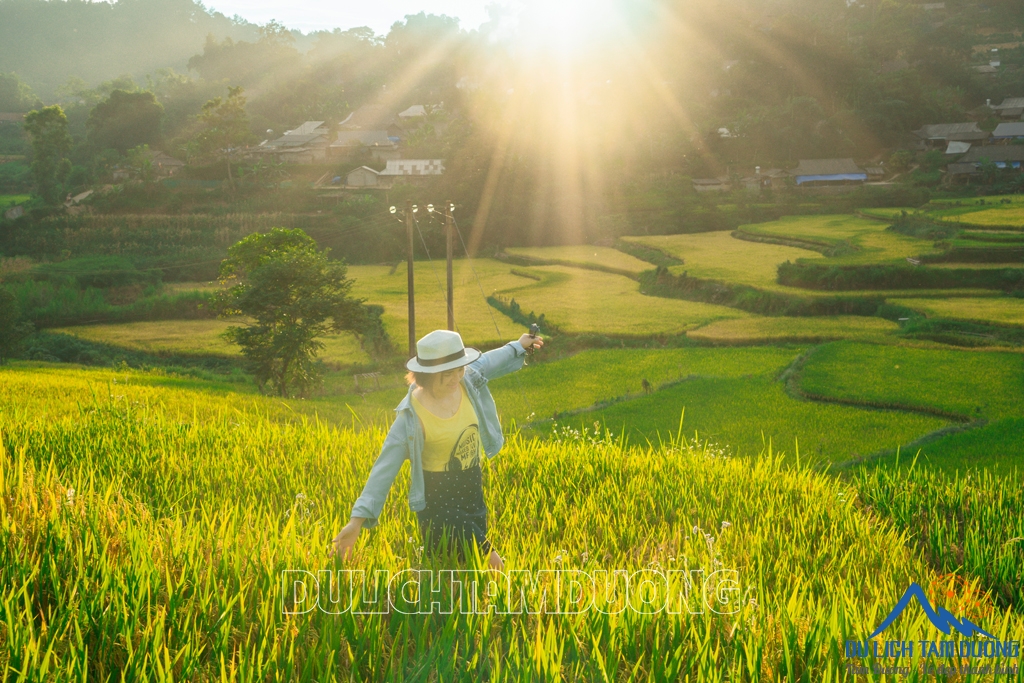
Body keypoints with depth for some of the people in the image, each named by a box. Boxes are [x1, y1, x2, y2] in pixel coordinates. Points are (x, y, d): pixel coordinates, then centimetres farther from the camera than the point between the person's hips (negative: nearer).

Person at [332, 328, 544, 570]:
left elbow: (487, 362, 13)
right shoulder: (412, 415, -25)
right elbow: (385, 467, -25)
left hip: (472, 490, 6)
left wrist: (519, 346, 29)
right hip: (437, 497, -6)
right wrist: (358, 519, -30)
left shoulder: (468, 381, -11)